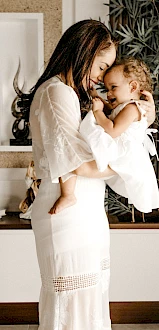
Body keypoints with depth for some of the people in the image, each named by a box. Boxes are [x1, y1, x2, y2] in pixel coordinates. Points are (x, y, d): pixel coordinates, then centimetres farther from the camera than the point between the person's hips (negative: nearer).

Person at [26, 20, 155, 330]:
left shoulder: (72, 95, 19)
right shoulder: (56, 92, -13)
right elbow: (80, 163, -19)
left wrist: (142, 121, 4)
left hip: (84, 212, 10)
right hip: (69, 213, -10)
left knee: (91, 295, 14)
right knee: (74, 304, -1)